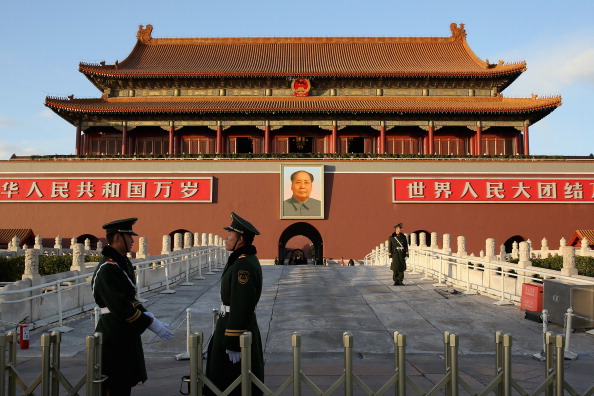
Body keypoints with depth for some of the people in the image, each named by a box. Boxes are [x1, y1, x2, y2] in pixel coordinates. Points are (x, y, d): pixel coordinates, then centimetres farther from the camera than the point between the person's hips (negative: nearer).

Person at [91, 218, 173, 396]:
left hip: (126, 333, 9)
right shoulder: (107, 268, -22)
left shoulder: (124, 263, 10)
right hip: (114, 336, -9)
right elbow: (120, 307, -26)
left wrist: (148, 315, 2)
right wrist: (151, 323, -22)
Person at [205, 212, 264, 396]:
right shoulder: (240, 259, 9)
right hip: (230, 322, 10)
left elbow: (241, 307, -26)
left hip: (236, 325, -10)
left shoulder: (244, 265, -24)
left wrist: (233, 344, -23)